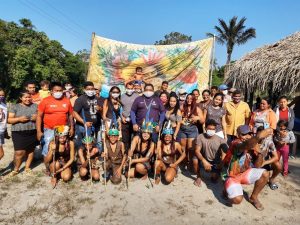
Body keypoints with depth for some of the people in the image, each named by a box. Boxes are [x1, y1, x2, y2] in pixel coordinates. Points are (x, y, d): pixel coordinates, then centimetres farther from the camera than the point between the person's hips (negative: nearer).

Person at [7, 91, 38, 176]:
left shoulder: (35, 106, 8)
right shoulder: (14, 107, 3)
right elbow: (9, 120, 0)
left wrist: (37, 118, -11)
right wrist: (19, 119, -16)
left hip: (32, 133, 2)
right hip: (18, 133, -2)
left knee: (30, 150, 8)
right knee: (19, 152, -5)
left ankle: (27, 167, 25)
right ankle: (16, 169, 16)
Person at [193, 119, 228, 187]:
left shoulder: (220, 140, -13)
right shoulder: (200, 137, -14)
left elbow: (224, 154, -15)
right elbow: (197, 151, -21)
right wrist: (204, 161, -37)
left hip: (216, 162, 0)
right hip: (205, 160, 1)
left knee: (214, 179, -21)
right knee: (195, 159, -29)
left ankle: (214, 174, 19)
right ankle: (198, 177, -2)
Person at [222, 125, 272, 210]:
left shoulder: (252, 146, -5)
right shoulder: (235, 144, -27)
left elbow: (257, 166, -4)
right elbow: (244, 146, -53)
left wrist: (259, 153, -21)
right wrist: (259, 136, -70)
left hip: (244, 173, 7)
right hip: (231, 177, -6)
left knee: (265, 174, -12)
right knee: (237, 199, -26)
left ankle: (253, 197, 10)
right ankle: (230, 190, 11)